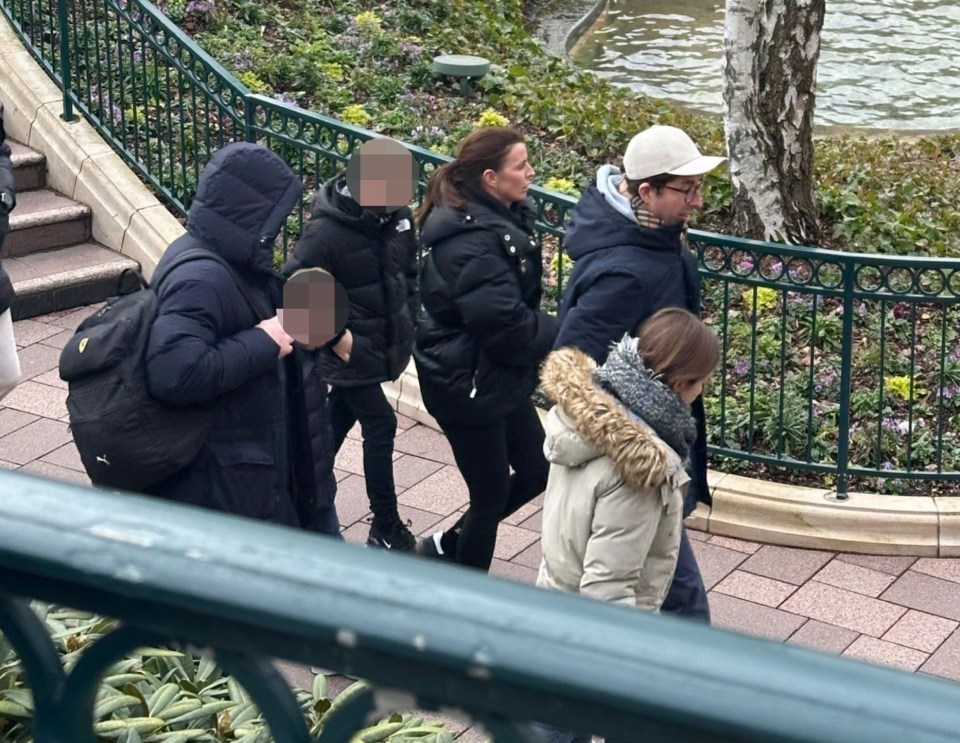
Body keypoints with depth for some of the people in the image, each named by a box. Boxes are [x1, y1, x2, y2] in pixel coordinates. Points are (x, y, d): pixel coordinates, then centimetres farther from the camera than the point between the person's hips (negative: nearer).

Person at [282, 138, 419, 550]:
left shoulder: (397, 215, -4)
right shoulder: (326, 231, -24)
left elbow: (409, 270, 13)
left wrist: (408, 319, 7)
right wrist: (335, 337, -19)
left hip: (386, 347, 6)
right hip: (352, 352, -6)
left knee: (336, 424, 19)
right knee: (380, 425, -3)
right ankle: (386, 531, 9)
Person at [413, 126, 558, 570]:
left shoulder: (503, 219, 5)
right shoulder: (471, 239, -27)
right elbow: (506, 325, -29)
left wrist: (548, 331, -3)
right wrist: (560, 335, -13)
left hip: (500, 379, 10)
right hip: (467, 384, -10)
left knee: (536, 471, 18)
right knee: (492, 494, 5)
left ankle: (446, 547, 33)